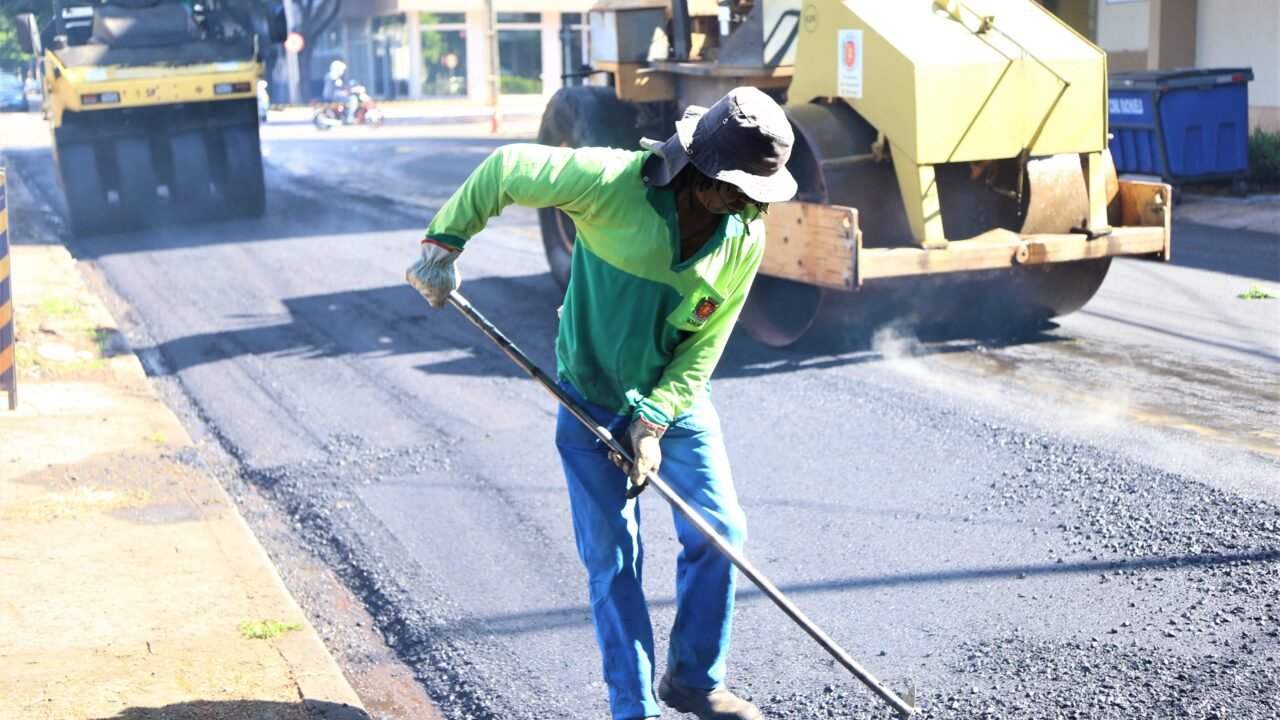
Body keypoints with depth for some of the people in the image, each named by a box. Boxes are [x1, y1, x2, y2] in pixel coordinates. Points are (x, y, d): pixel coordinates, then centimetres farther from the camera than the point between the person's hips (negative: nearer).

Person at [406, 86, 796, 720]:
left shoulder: (745, 239, -12)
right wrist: (444, 243, -13)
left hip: (675, 399, 4)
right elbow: (506, 169, -14)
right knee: (612, 557, 1)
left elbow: (703, 347, -9)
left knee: (719, 531, 3)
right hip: (591, 400, -4)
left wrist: (655, 420, -17)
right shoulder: (615, 181, -25)